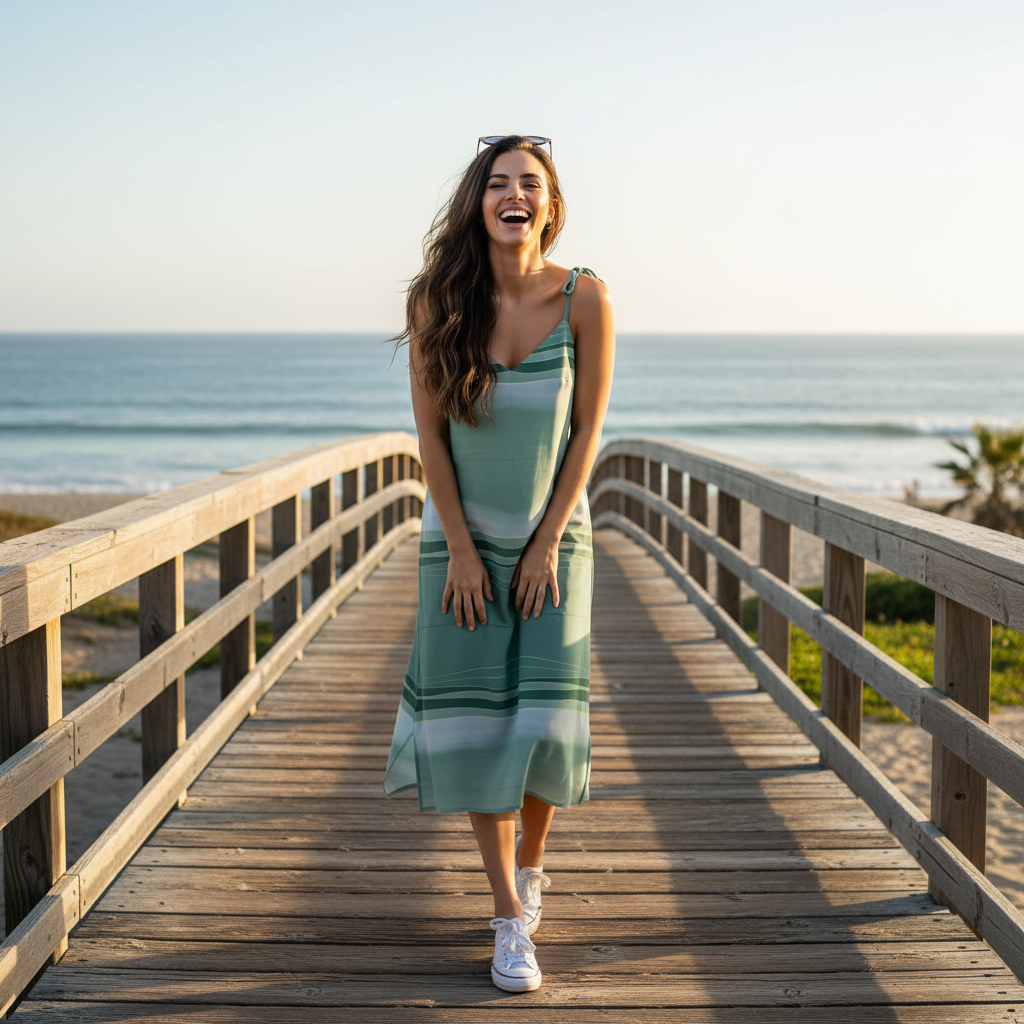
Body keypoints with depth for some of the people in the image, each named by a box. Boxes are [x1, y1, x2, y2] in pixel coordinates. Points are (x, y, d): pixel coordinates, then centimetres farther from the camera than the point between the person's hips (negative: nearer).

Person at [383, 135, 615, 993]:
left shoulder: (584, 300, -13)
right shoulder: (437, 302, -11)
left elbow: (587, 431, -8)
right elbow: (430, 432, -6)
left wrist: (547, 544, -9)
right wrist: (459, 551, -8)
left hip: (553, 535, 0)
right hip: (463, 536, 0)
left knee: (545, 716, -4)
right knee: (477, 720, -2)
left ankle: (532, 858, 27)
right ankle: (511, 920, 8)